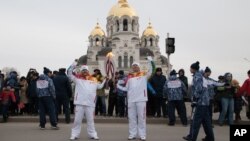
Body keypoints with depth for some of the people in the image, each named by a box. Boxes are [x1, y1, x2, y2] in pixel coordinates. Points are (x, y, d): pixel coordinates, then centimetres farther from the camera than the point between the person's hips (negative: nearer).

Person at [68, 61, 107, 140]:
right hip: (79, 103, -2)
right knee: (77, 120, 4)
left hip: (90, 103, 2)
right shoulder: (78, 78, 5)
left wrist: (105, 80, 9)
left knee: (90, 120, 11)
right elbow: (69, 73, -1)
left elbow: (100, 86, 21)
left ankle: (92, 134, 20)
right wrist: (75, 64, -8)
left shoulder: (93, 79, 12)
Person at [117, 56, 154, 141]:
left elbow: (150, 72, -19)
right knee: (131, 118, 8)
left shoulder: (144, 74, 3)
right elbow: (126, 88, 18)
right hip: (131, 99, 4)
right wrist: (118, 85, 5)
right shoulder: (129, 76, 14)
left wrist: (150, 62, -27)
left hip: (141, 99, -4)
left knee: (141, 117, 2)